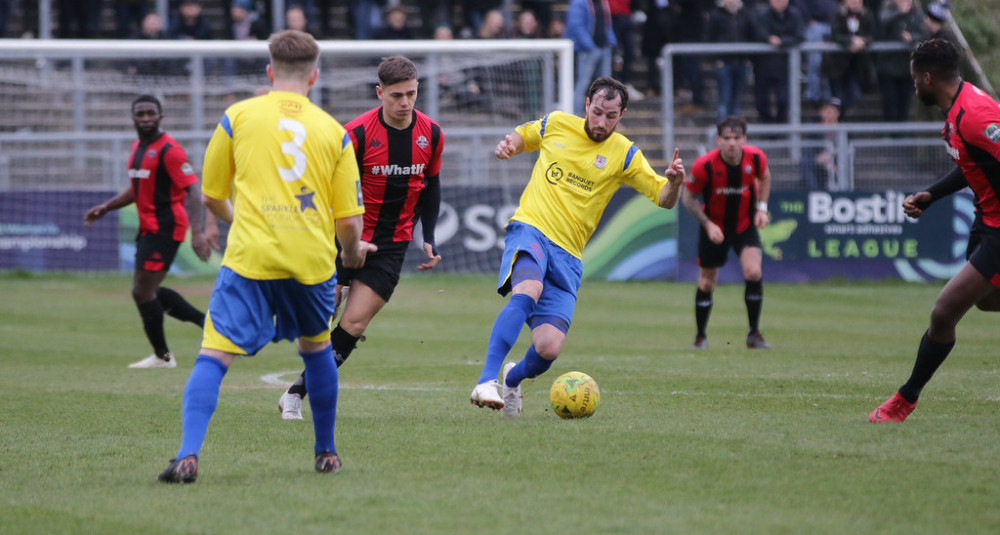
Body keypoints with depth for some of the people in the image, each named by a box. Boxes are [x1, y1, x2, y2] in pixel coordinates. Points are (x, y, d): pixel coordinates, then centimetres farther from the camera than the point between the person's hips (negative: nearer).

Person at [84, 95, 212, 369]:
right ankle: (205, 320, 23)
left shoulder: (169, 150, -16)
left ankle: (161, 356, 7)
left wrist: (197, 232, -31)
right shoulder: (138, 147, 12)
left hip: (165, 228, -9)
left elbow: (193, 190, -21)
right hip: (148, 228, 9)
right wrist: (106, 207, 17)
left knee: (142, 291, -7)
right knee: (148, 291, 14)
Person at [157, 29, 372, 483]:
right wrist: (353, 252, 32)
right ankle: (326, 453, 36)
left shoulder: (237, 117, 7)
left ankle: (188, 455, -24)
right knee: (316, 348, 26)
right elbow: (349, 221, 9)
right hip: (312, 259, 2)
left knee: (214, 356, -6)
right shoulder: (334, 131, 10)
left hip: (250, 258, -2)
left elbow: (211, 196, 15)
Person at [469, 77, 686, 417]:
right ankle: (486, 381, -41)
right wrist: (508, 145, 3)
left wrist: (674, 182, -23)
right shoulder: (556, 124, 7)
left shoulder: (624, 155, 4)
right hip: (529, 229, -2)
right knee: (528, 291, -37)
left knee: (549, 349, -10)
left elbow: (664, 199, 0)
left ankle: (514, 378, 27)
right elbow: (522, 136, 27)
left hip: (567, 255, 2)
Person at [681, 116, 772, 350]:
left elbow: (764, 177, 8)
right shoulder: (704, 166, -24)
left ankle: (754, 334, -6)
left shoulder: (756, 158, -17)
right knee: (707, 283, 6)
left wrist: (761, 207, -4)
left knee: (753, 272, -20)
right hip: (714, 229, -1)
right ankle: (700, 337, 27)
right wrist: (708, 224, -19)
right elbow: (688, 197, -10)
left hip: (745, 224, 1)